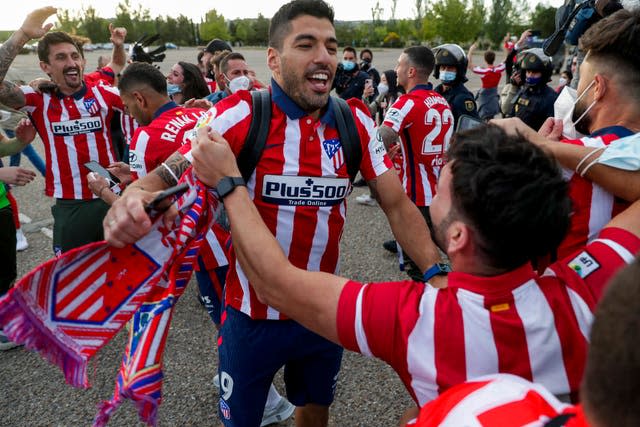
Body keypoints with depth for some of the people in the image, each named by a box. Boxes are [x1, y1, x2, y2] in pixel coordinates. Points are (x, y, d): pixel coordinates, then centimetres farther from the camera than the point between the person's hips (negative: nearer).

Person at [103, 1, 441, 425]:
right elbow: (165, 179, -17)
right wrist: (131, 200, -41)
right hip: (253, 316, -3)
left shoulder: (356, 121, -6)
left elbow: (398, 204, -5)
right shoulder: (238, 114, -17)